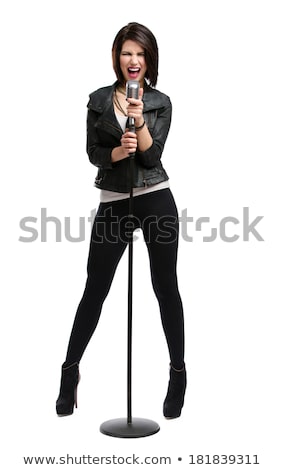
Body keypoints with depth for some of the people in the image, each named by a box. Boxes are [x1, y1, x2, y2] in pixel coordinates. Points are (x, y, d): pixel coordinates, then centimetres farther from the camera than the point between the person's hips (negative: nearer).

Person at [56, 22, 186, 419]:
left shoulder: (160, 102, 3)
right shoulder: (98, 100, 6)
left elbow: (152, 156, -8)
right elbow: (94, 153, 0)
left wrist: (139, 121, -22)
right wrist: (118, 151, -19)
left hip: (156, 199, -1)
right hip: (113, 202, 1)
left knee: (166, 286, 5)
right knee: (95, 289, 6)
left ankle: (178, 371, 21)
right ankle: (70, 369, 22)